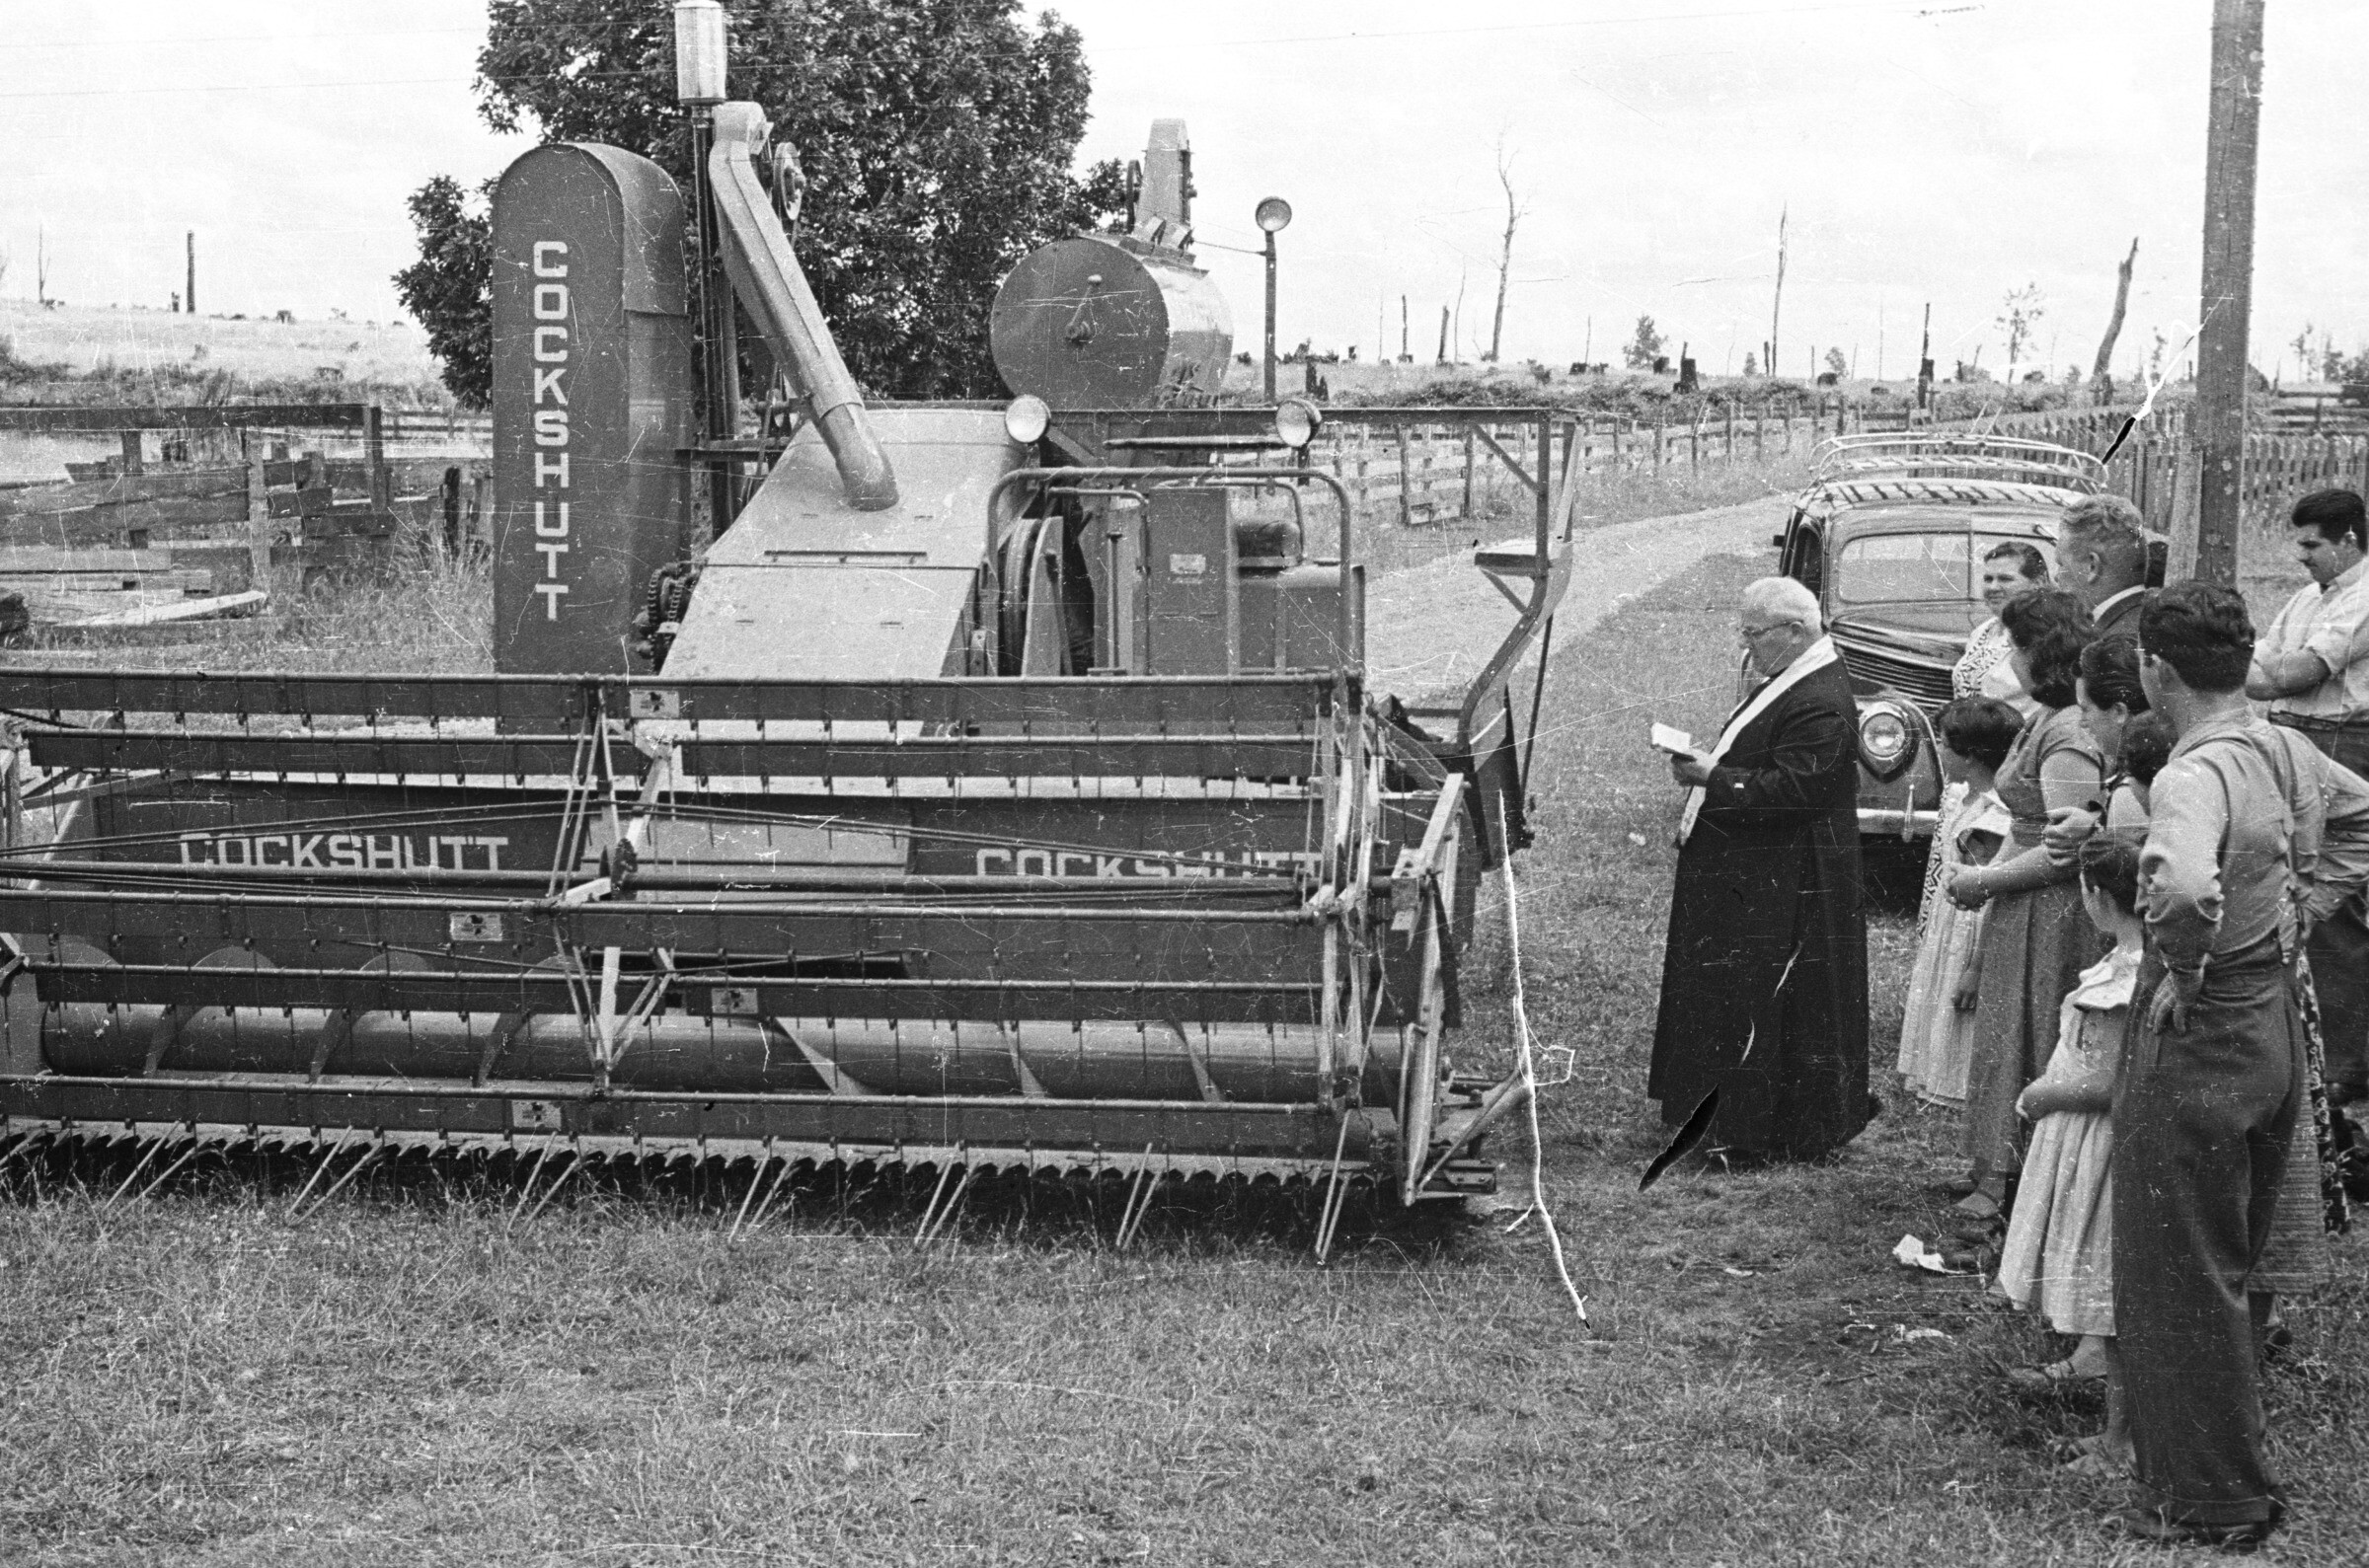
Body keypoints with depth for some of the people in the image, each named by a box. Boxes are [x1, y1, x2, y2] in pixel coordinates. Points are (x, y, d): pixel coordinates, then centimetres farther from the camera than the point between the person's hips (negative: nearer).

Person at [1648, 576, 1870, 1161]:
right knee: (1733, 997, 16)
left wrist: (1712, 775, -24)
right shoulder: (1790, 680, 12)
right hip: (1746, 877, 11)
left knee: (1765, 1001, -2)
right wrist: (1707, 764, 6)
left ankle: (1767, 1130, 8)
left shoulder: (1819, 705, -21)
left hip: (1783, 888, -11)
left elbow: (1790, 789, -28)